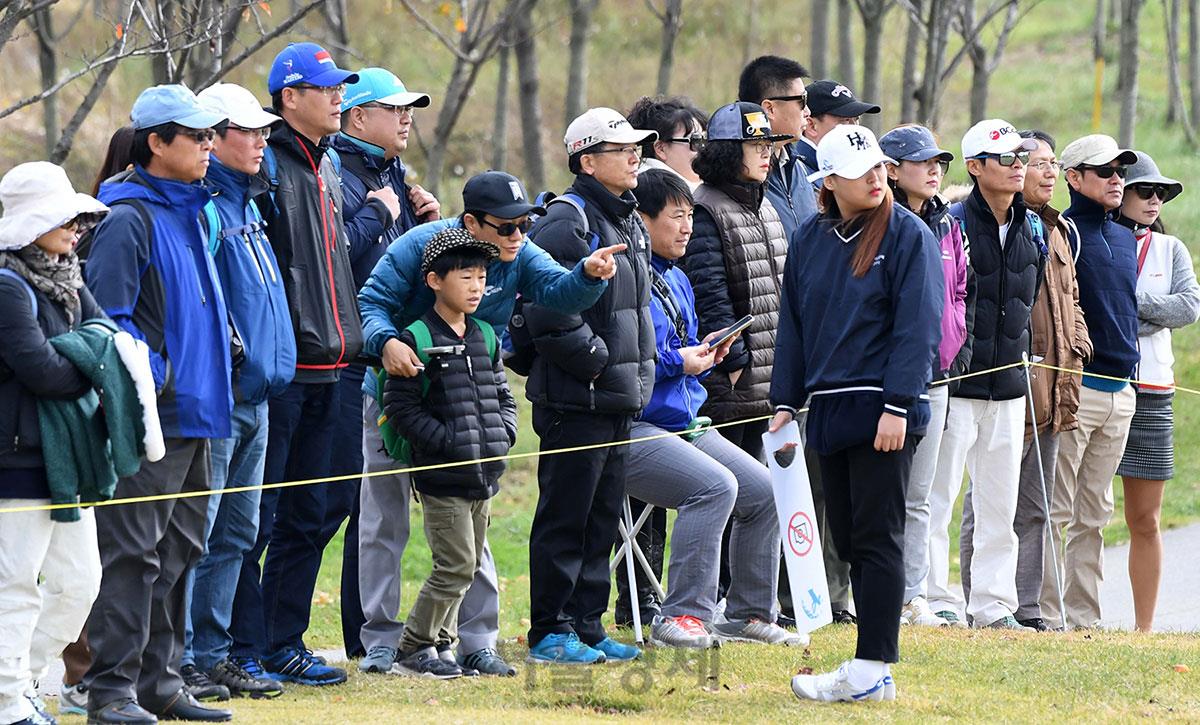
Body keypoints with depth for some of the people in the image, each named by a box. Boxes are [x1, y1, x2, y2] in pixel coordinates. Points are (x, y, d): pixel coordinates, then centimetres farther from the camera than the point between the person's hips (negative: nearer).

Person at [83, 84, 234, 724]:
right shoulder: (128, 220, -12)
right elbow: (107, 316, -17)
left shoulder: (190, 214, 17)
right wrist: (152, 378, -22)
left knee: (179, 550, 13)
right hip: (151, 419, -9)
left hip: (194, 415, 9)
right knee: (133, 553, -9)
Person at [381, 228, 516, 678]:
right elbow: (400, 406, -14)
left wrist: (503, 433, 2)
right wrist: (450, 441, -18)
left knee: (468, 565, 11)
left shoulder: (485, 338, 13)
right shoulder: (417, 339, -11)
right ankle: (413, 650, -1)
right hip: (442, 477, -7)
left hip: (484, 474, 8)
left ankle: (441, 642, 22)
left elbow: (502, 395, 21)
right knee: (456, 566, -10)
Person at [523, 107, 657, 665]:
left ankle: (587, 626, 19)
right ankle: (550, 632, 2)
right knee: (565, 518, -3)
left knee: (603, 519, 13)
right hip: (575, 400, -9)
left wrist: (639, 370, 14)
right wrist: (595, 359, -16)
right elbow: (550, 315, -22)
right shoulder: (566, 225, -15)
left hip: (620, 399, 9)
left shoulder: (629, 225, 16)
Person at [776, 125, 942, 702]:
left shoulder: (909, 236, -5)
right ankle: (872, 670, 12)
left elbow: (917, 327, -10)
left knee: (876, 538, -6)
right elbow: (793, 324, 16)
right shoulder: (809, 239, 11)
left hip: (883, 412, -6)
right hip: (829, 411, 6)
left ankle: (873, 670, -6)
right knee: (847, 538, 7)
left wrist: (898, 406, -17)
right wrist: (786, 402, 10)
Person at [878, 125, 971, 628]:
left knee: (918, 496, 11)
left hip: (937, 376, 7)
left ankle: (913, 594, 16)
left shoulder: (949, 228, 12)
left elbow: (962, 290, 21)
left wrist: (960, 347, 11)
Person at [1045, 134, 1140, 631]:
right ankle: (1047, 614, -4)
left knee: (1095, 513, 10)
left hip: (1121, 391, 8)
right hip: (1075, 387, -8)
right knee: (1056, 510, -6)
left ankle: (1084, 616, 13)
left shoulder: (1126, 238, 17)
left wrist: (1129, 373, 18)